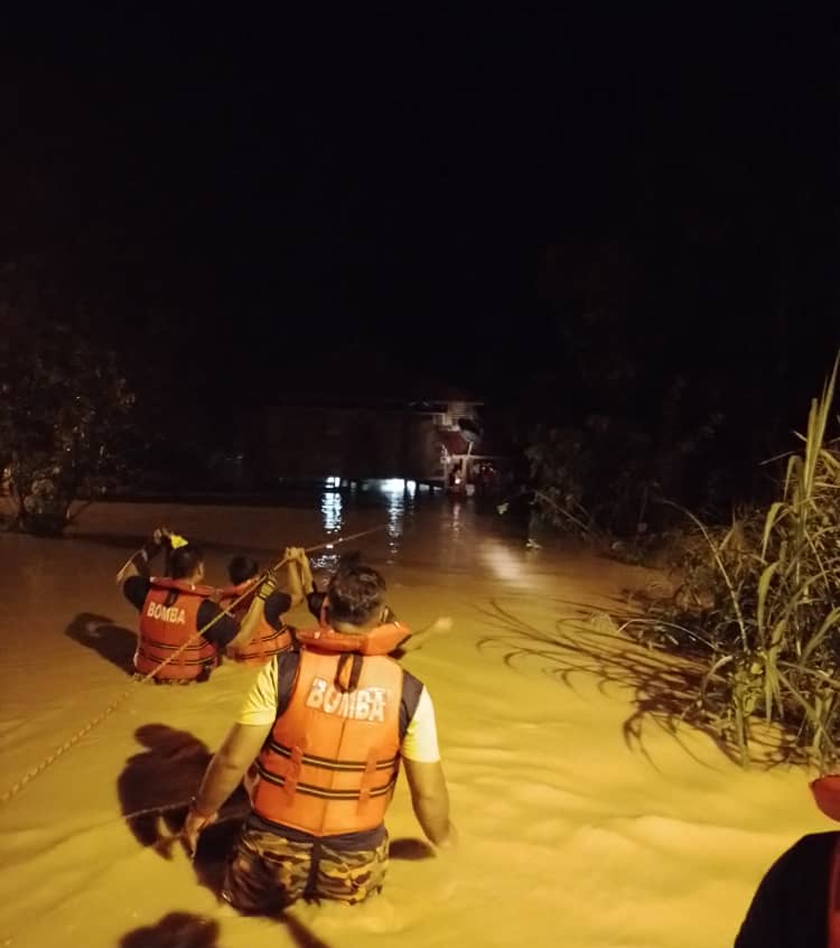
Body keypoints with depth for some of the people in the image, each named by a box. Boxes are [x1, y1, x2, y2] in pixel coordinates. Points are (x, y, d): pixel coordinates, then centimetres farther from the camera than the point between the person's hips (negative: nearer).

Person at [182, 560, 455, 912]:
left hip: (277, 843, -1)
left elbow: (233, 760, -11)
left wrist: (201, 810, 9)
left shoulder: (285, 669, -16)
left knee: (247, 901, 30)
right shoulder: (408, 691, -13)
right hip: (357, 856, 2)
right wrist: (442, 837, 15)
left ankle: (284, 886, 6)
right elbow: (428, 792, -6)